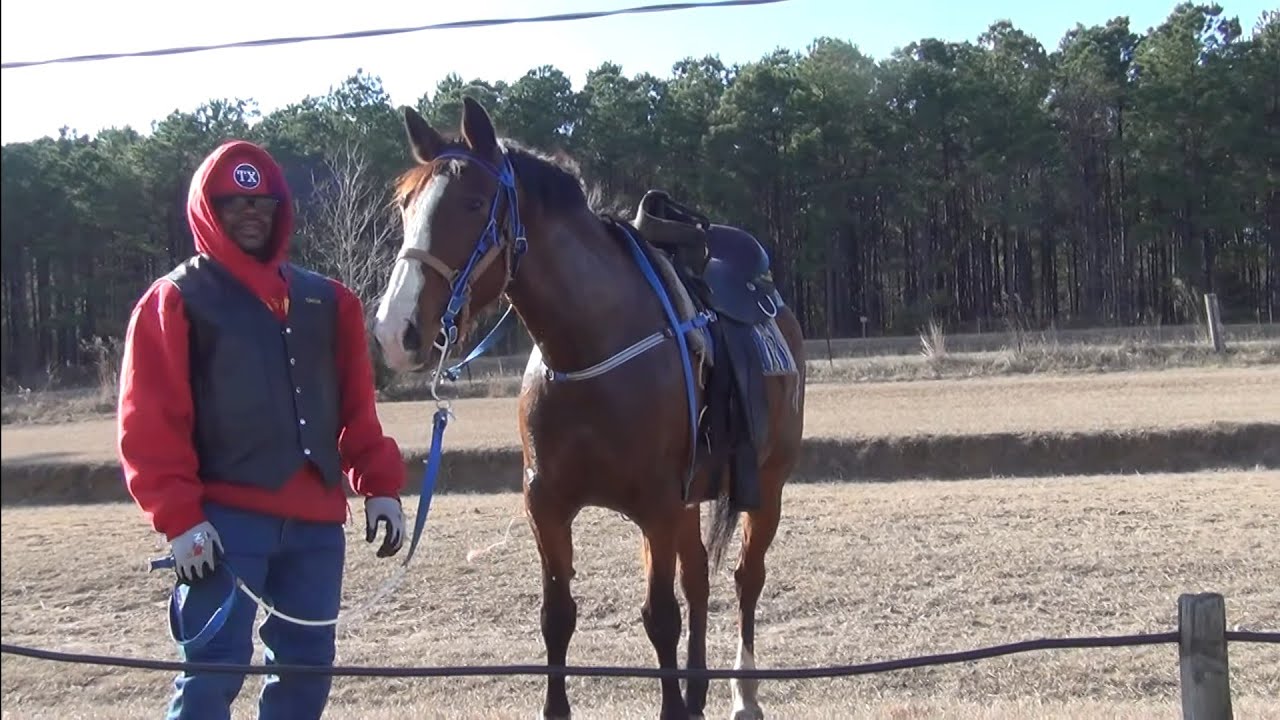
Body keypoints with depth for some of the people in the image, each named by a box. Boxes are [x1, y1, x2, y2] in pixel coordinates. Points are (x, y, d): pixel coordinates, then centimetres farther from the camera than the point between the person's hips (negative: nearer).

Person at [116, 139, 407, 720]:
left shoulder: (326, 300, 15)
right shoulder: (176, 300, 0)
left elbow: (356, 410, 15)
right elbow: (149, 423, -7)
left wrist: (380, 486, 5)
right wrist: (178, 517, -15)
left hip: (316, 520, 5)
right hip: (225, 520, -5)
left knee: (307, 668, 10)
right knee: (212, 672, -6)